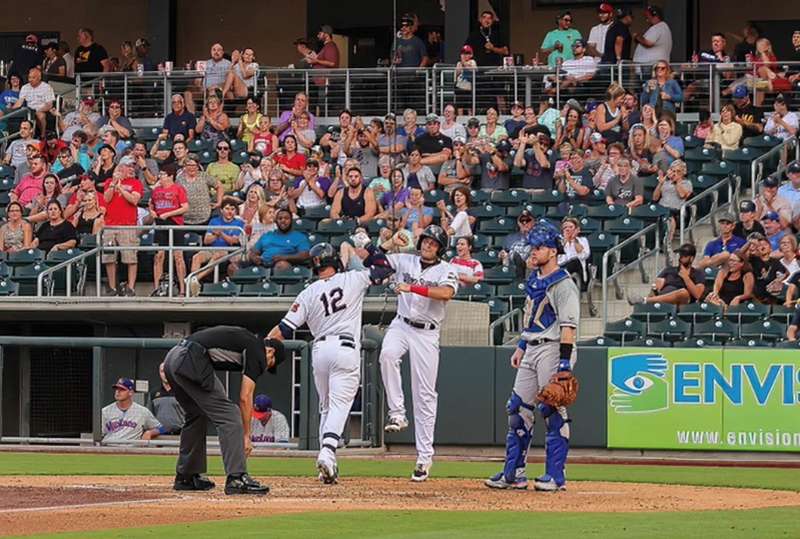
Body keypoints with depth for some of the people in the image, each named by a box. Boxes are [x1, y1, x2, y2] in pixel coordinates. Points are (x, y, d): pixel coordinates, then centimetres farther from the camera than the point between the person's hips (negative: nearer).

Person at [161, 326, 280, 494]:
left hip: (171, 357, 9)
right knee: (228, 416, -7)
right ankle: (237, 478, -15)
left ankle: (186, 477, 29)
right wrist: (246, 436, 3)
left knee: (196, 416, 25)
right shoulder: (258, 352, 4)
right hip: (190, 361, -9)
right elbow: (245, 397, -1)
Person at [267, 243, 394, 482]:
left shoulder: (308, 294, 5)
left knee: (326, 407, 16)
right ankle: (328, 452, -28)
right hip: (346, 349, -3)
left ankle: (327, 463, 13)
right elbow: (385, 268, 14)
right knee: (339, 405, -7)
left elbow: (284, 329, -1)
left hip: (319, 350, 3)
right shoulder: (353, 280, 2)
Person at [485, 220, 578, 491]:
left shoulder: (563, 284, -13)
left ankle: (555, 476, -3)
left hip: (552, 350, -10)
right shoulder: (535, 279, 16)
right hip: (532, 350, 10)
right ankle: (513, 473, 12)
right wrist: (521, 346, 22)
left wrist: (565, 362, -24)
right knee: (518, 409, 8)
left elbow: (568, 325, -19)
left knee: (553, 413, -7)